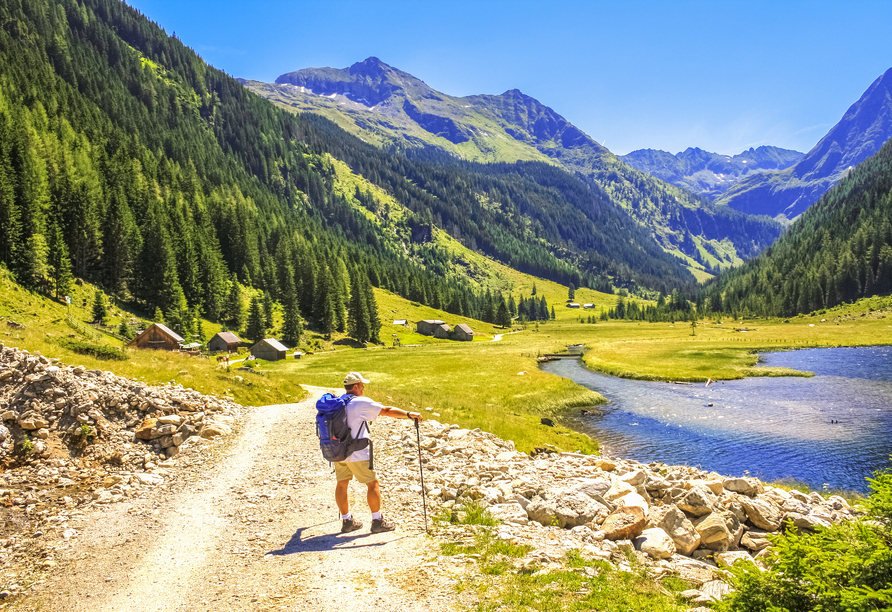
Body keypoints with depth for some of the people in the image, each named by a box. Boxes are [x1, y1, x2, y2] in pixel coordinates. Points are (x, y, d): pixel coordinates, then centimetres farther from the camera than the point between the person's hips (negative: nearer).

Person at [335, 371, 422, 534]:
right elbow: (387, 411, -13)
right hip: (357, 454, -7)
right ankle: (378, 522, 11)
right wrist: (410, 414, -6)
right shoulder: (362, 403, -13)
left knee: (342, 484, 14)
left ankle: (347, 521, 24)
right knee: (373, 484, 5)